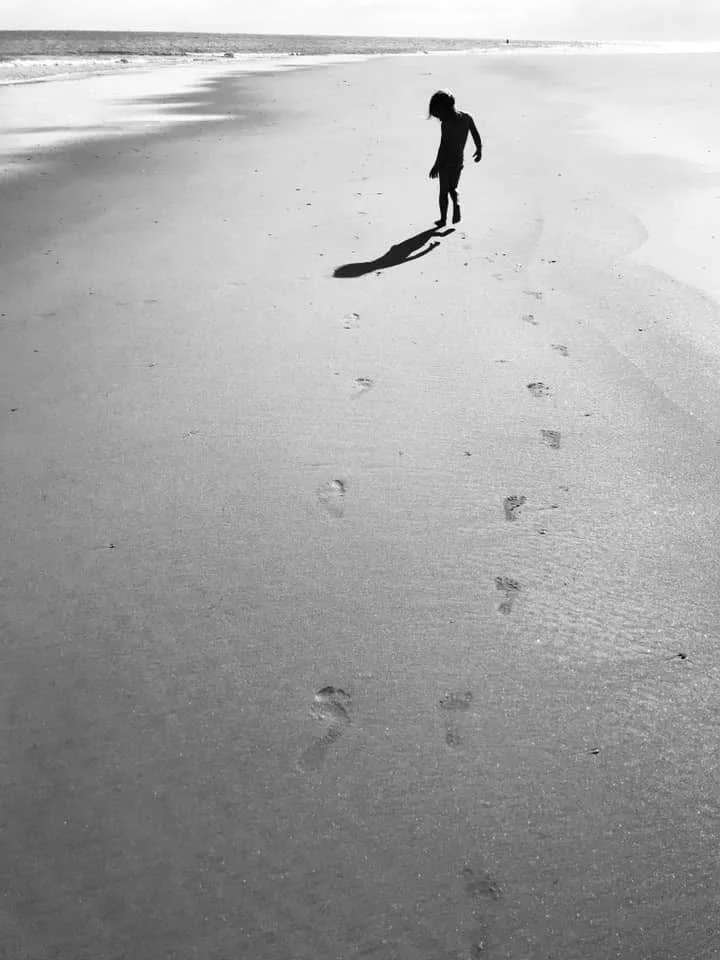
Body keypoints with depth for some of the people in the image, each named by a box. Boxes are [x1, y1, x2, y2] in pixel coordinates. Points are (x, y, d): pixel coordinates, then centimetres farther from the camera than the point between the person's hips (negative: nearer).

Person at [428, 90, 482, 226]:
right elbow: (477, 136, 5)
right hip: (459, 160, 5)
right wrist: (479, 150, 23)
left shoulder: (446, 124, -21)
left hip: (446, 162, -5)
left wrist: (436, 166, -18)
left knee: (443, 191, 12)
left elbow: (443, 147, -23)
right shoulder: (467, 117, -3)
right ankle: (456, 204, -4)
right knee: (452, 188, 23)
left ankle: (443, 218, 17)